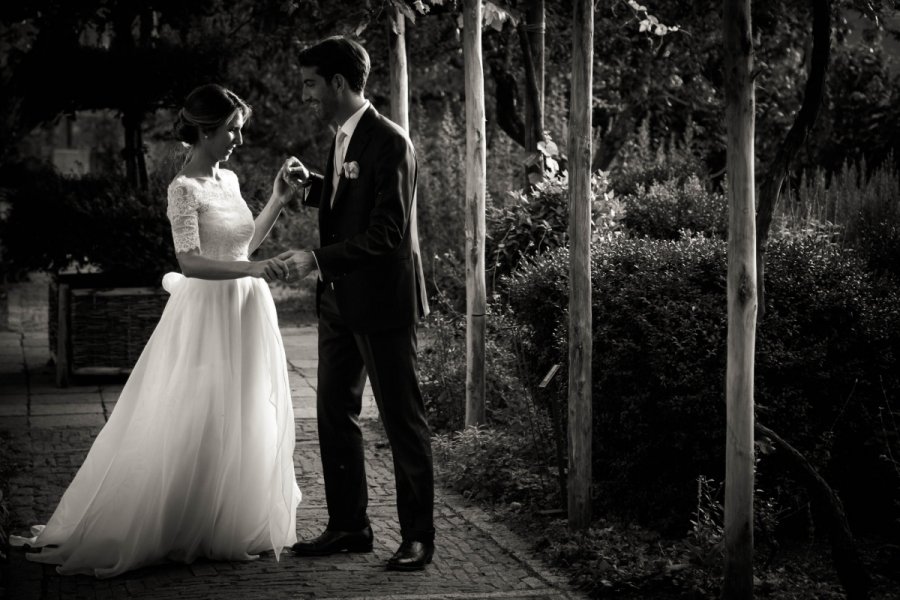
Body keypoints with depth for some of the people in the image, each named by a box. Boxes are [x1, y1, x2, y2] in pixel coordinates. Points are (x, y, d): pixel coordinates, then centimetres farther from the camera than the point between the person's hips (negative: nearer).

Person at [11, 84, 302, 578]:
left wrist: (279, 200, 15)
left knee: (244, 424, 11)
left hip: (246, 313, 8)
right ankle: (183, 533, 7)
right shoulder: (184, 189, -13)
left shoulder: (228, 181, 11)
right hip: (209, 315, -8)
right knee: (195, 429, -4)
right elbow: (190, 262, -22)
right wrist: (251, 269, -33)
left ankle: (233, 528, 22)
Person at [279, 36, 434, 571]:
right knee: (335, 412, 13)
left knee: (403, 420, 1)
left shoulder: (389, 144, -18)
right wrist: (312, 183, 7)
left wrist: (319, 260, -22)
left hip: (382, 303, -9)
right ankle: (349, 527, 24)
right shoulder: (344, 138, 10)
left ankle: (418, 536, 10)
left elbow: (387, 234, -22)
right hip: (341, 301, 9)